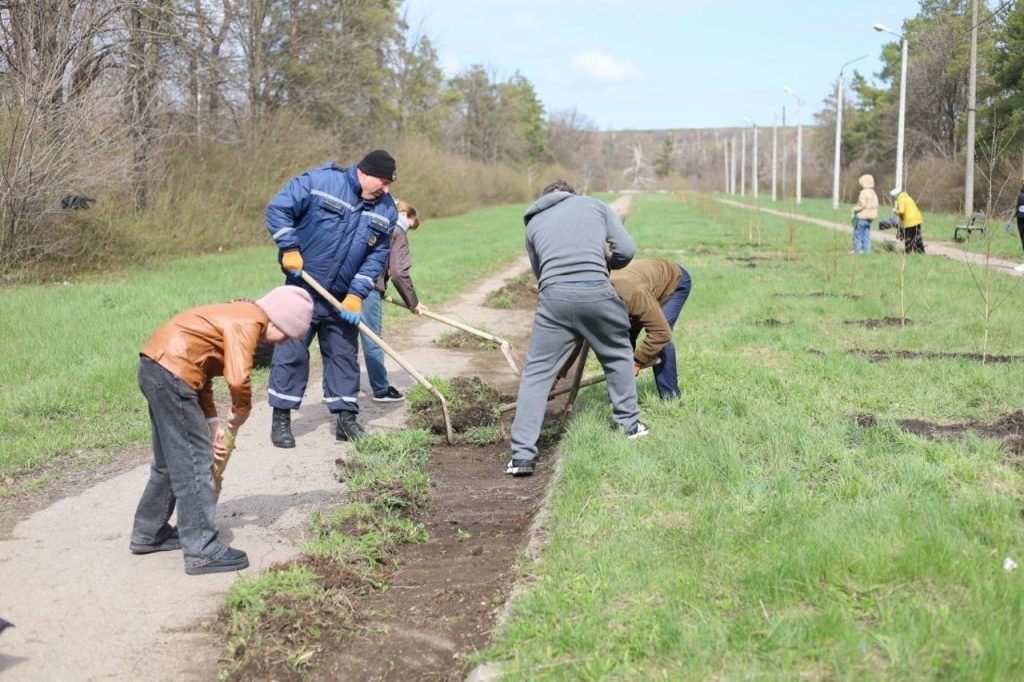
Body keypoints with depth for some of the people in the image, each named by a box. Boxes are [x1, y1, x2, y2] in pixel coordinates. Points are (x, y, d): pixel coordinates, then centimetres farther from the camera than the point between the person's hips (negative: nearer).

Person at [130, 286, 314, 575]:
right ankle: (203, 552, -1)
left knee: (170, 460, 22)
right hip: (170, 374, -10)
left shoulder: (240, 315, 18)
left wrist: (212, 421, 13)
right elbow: (237, 378, -25)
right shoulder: (248, 322, -13)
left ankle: (148, 533, 35)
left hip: (154, 367, 10)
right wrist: (242, 410, -4)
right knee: (195, 463, -5)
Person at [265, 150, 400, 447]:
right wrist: (290, 249, -16)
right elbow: (278, 209, -12)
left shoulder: (386, 211, -1)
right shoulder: (320, 182, -14)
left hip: (343, 297, 4)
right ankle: (281, 418, 9)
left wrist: (356, 294, -9)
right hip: (303, 287, -4)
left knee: (344, 354, 10)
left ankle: (346, 417, 19)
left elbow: (377, 256, 0)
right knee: (291, 351, 0)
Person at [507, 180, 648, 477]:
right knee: (618, 355, 26)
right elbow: (626, 250, 10)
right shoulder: (594, 204, 19)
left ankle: (522, 455, 0)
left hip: (554, 296, 0)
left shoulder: (534, 223, 23)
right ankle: (630, 423, 36)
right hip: (596, 293, 0)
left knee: (536, 373, 5)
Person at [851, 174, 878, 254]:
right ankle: (867, 251, 8)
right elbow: (876, 205, 11)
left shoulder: (864, 192, -15)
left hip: (861, 217, -8)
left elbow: (862, 205, -20)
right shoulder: (873, 193, 12)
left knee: (858, 236, -3)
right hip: (869, 218, 8)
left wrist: (855, 209, -6)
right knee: (867, 236, 9)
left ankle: (857, 251, -3)